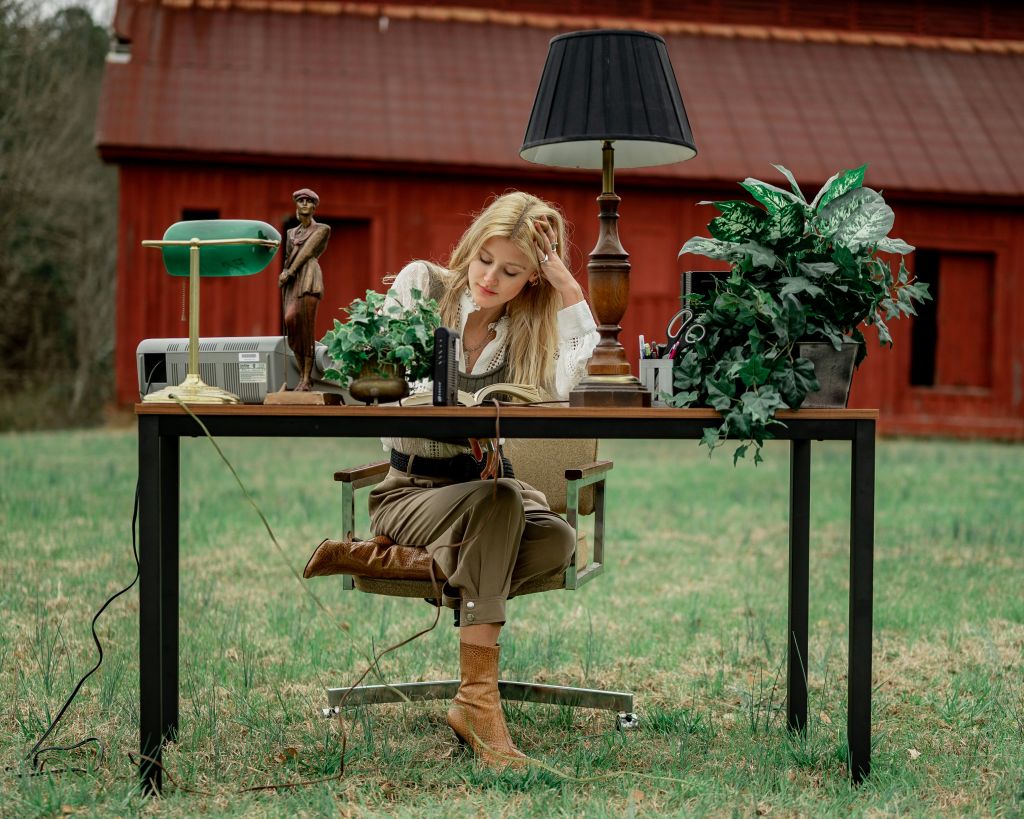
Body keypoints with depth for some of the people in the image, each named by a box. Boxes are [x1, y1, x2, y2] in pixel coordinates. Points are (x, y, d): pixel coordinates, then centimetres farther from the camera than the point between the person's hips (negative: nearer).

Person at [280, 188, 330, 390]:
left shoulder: (322, 229, 7)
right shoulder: (291, 233, 23)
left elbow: (308, 251, -3)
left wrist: (289, 272, -9)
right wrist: (284, 273, 2)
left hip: (309, 278, -5)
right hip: (291, 281, 5)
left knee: (306, 327, -12)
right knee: (291, 321, -9)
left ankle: (307, 378, -9)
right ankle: (302, 374, 2)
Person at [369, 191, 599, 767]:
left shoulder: (528, 327, 5)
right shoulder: (422, 283, -1)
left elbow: (565, 383, -16)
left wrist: (566, 282, -13)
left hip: (485, 482, 3)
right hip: (409, 489, -3)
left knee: (559, 542, -29)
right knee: (497, 501, -36)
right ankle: (477, 701, -38)